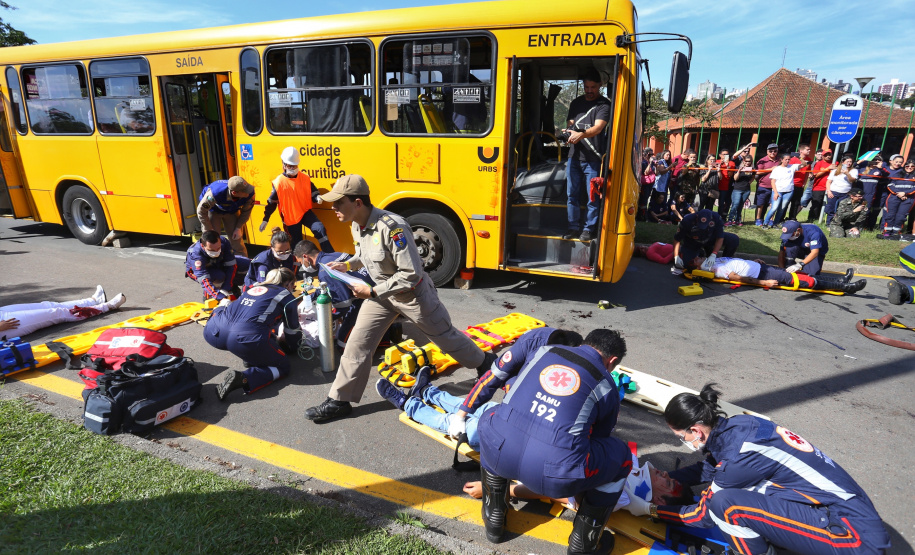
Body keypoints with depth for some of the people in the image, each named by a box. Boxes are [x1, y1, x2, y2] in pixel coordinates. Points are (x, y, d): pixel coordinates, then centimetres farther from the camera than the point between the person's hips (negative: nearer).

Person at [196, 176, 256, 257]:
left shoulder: (250, 194, -33)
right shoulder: (216, 193, -42)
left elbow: (246, 212, -11)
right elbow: (201, 211, -25)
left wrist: (239, 228, -10)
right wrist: (209, 231, -19)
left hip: (231, 211, 2)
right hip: (212, 210, -2)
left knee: (236, 238, 2)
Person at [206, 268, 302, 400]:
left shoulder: (254, 287, 32)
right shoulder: (288, 298, 14)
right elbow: (293, 330, 22)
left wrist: (276, 340, 56)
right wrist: (293, 347, 44)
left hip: (213, 334, 6)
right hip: (246, 340, -6)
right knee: (282, 366, 15)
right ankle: (242, 378, -12)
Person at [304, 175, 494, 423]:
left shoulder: (392, 227, -32)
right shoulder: (357, 226, -6)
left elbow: (411, 274, -31)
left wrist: (372, 291, -27)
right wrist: (347, 264, -4)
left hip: (413, 294, -7)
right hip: (382, 293, 7)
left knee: (445, 337, 12)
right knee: (358, 342, 2)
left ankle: (486, 362, 39)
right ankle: (339, 401, 15)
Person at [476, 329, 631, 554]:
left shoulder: (543, 350, 21)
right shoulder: (607, 386, 16)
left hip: (499, 454, 3)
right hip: (555, 476, -2)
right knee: (621, 457, 25)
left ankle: (493, 518, 41)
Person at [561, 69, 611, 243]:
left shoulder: (604, 105, -2)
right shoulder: (576, 103, 16)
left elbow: (598, 127, -16)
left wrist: (581, 134, -36)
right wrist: (570, 133, -6)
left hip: (593, 159, -4)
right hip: (574, 156, 5)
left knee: (593, 196, -1)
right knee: (572, 194, 6)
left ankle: (589, 229, 10)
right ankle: (573, 227, 16)